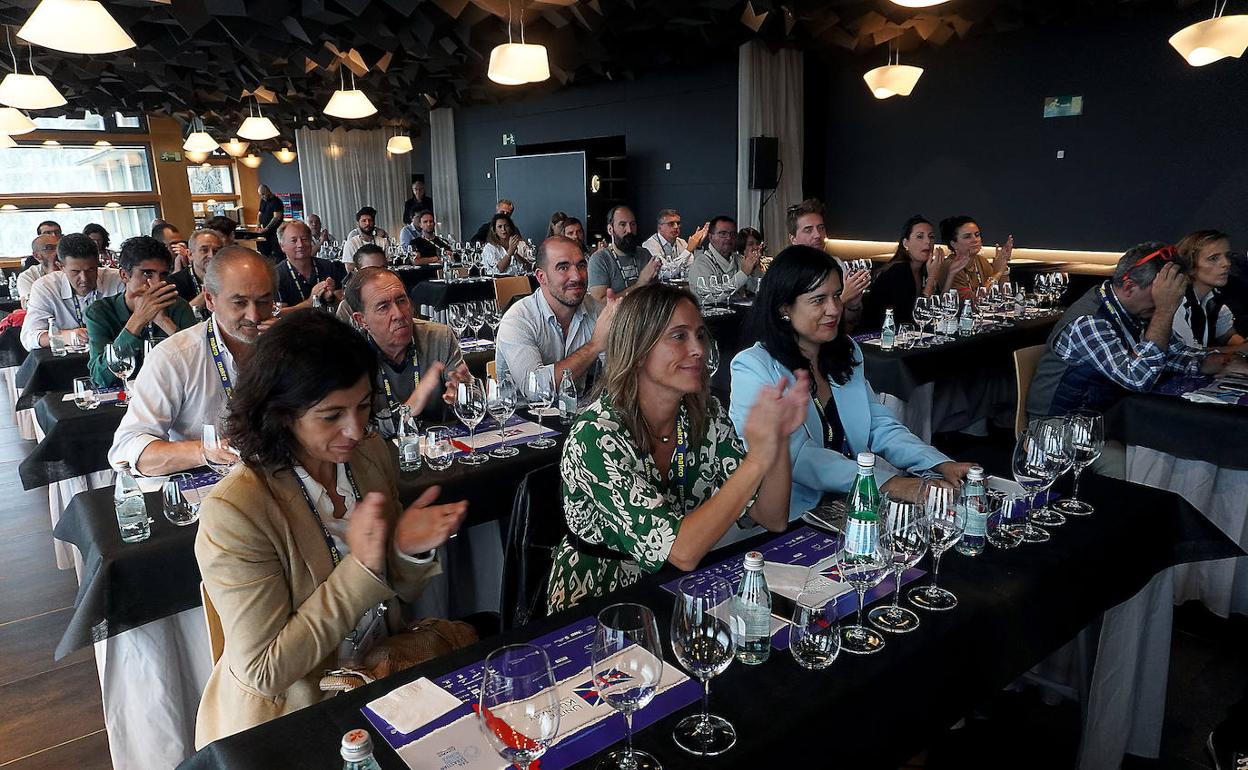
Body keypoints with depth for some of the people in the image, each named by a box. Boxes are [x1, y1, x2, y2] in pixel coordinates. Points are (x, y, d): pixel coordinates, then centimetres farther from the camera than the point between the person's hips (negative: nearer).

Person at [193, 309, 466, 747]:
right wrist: (360, 567, -26)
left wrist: (409, 551, -17)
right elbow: (265, 671, -18)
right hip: (287, 719, -6)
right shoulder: (232, 513, -23)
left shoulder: (372, 453, -5)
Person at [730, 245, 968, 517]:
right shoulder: (751, 368, -11)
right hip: (795, 518, -6)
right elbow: (796, 455, -20)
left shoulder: (847, 351, 12)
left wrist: (942, 465, -7)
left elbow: (882, 427, 10)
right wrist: (890, 483, -27)